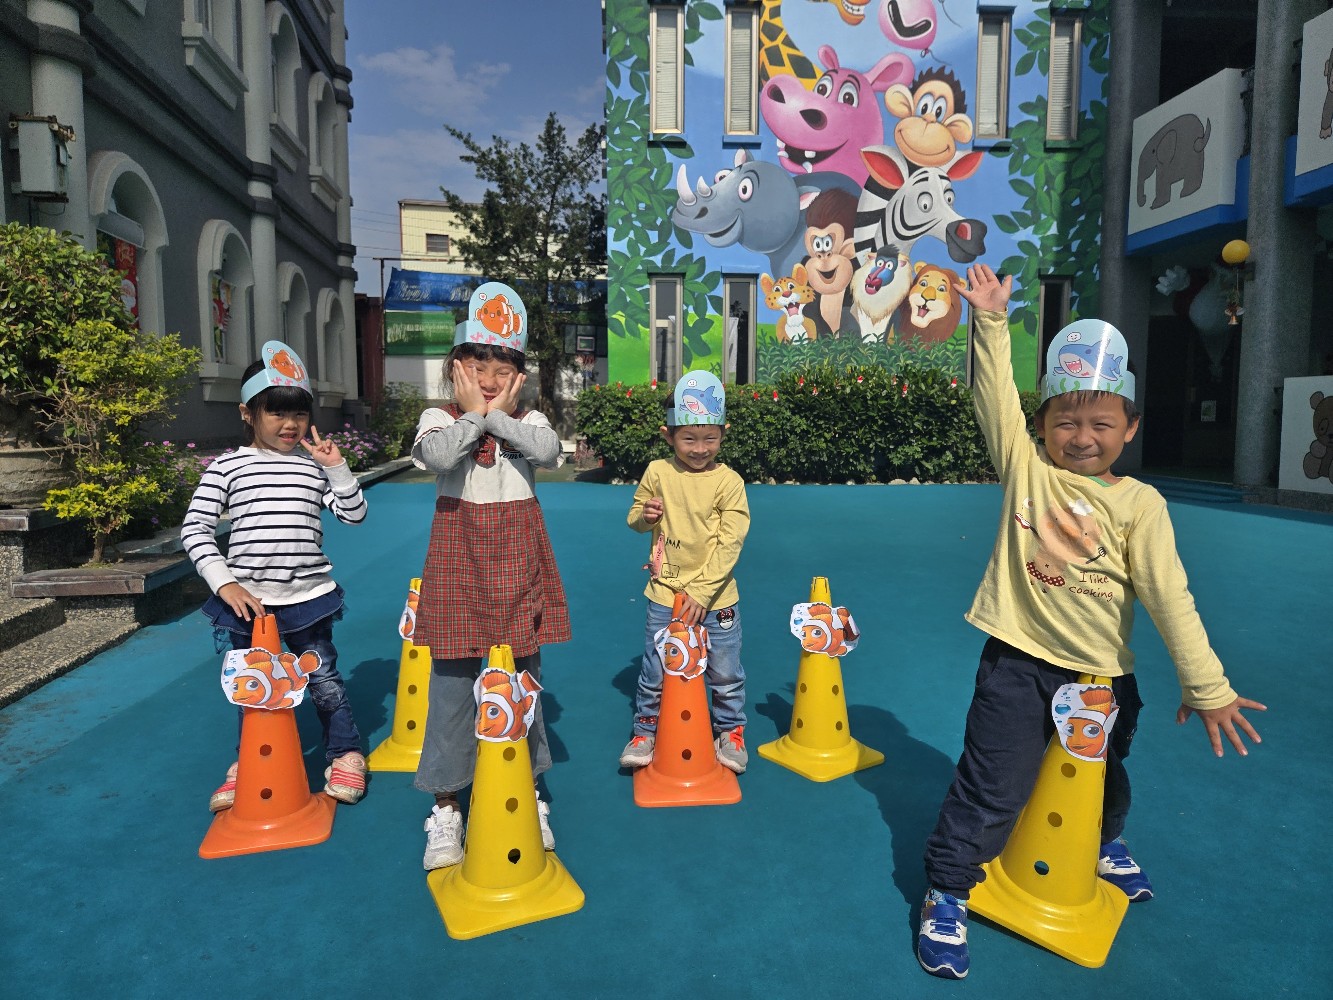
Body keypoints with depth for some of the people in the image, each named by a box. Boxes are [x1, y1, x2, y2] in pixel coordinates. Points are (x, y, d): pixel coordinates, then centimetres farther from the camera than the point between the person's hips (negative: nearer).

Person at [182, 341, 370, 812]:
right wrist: (224, 583, -14)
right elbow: (194, 528, -6)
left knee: (324, 681, 9)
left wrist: (337, 467, -13)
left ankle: (345, 755, 27)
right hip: (246, 598, 0)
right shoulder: (227, 467, -3)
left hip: (308, 598, 0)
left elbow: (355, 514, 0)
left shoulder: (316, 464, 2)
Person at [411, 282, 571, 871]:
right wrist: (474, 414, -12)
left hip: (516, 563, 2)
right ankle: (446, 805, 19)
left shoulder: (528, 420, 5)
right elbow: (437, 456, -24)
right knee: (451, 683, 3)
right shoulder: (438, 419, 0)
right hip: (459, 562, -1)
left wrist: (498, 414, -13)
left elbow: (548, 452, -19)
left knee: (522, 678, 11)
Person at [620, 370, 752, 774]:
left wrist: (702, 593, -19)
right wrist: (644, 516, -16)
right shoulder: (657, 472, -3)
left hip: (715, 598, -1)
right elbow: (634, 515, 10)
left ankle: (730, 732, 36)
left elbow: (729, 544, -15)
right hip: (664, 595, 2)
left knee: (725, 675, 13)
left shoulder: (729, 482, -12)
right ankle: (646, 732, 34)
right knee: (654, 674, 13)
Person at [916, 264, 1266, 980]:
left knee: (1103, 782, 27)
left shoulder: (1140, 504, -6)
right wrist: (992, 320, -18)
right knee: (990, 790, -1)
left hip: (1104, 676, 3)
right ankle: (947, 893, 17)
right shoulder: (1024, 468, -5)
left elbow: (1169, 597, -8)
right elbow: (996, 397, -12)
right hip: (1019, 661, -2)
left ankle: (1105, 844, 59)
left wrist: (1205, 685, -9)